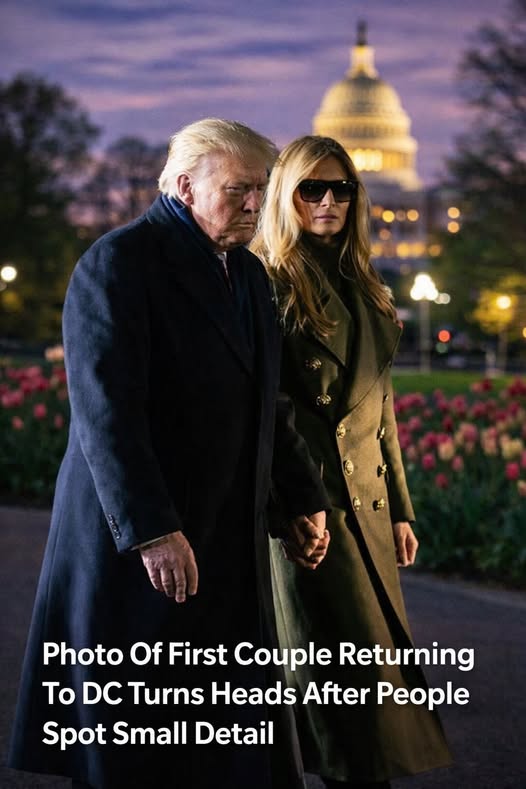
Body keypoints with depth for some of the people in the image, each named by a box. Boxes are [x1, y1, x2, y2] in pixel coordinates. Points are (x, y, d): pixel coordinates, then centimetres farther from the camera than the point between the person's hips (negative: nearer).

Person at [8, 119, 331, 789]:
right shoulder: (117, 263, -12)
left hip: (229, 539, 8)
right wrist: (152, 532, -27)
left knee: (237, 722, 7)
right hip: (133, 536, -7)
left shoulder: (248, 272, 14)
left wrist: (303, 499, 18)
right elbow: (104, 410, -22)